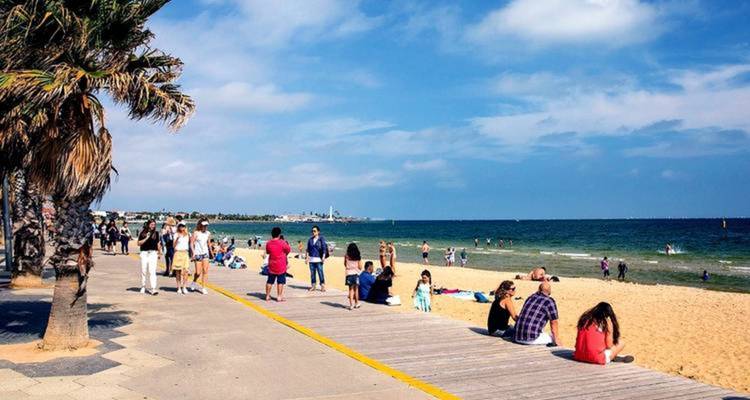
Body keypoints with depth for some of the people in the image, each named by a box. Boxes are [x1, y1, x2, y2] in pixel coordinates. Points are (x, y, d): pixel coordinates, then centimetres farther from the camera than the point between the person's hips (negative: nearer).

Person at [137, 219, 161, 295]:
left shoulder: (156, 233, 7)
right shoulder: (143, 233, 4)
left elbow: (158, 243, 12)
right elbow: (139, 243, -1)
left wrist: (159, 253, 12)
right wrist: (146, 238, -13)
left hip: (153, 253, -1)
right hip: (144, 253, 1)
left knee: (152, 271, -9)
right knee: (143, 271, 9)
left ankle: (153, 288, -14)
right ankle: (143, 286, 25)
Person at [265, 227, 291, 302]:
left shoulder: (268, 243, -1)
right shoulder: (282, 242, -15)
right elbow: (289, 250, -2)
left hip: (271, 265, 4)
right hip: (281, 266, -4)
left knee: (269, 281, 13)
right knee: (280, 281, 2)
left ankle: (267, 296, 19)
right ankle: (279, 297, 1)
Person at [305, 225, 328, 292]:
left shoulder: (321, 239, -3)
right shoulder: (310, 239, 10)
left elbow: (324, 248, -5)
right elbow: (308, 249, 14)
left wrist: (323, 257, -13)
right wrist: (306, 257, 9)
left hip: (318, 259, -4)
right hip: (311, 259, 4)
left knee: (320, 272, -6)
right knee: (312, 273, 7)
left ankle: (323, 286, 1)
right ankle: (313, 286, 15)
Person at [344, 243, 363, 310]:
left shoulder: (346, 256, -4)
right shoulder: (358, 257, -4)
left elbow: (345, 264, 8)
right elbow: (360, 267, -1)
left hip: (349, 274, 0)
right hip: (356, 274, 0)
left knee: (351, 289, 4)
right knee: (356, 289, 13)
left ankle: (351, 304, -4)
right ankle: (356, 303, 21)